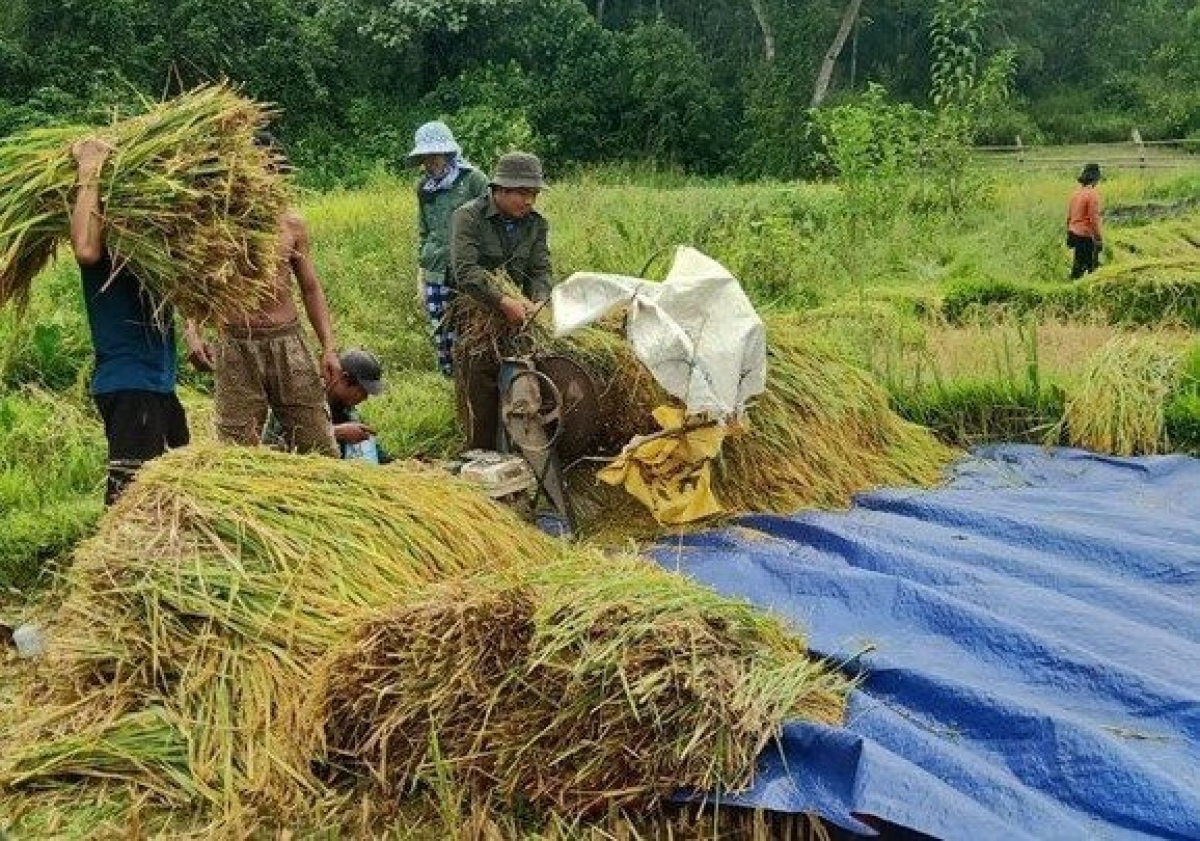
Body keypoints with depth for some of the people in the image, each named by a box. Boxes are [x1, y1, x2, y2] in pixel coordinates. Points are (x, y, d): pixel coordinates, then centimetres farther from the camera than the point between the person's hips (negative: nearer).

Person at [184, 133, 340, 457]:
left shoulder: (291, 224, 6)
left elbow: (310, 288, 12)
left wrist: (328, 348, 5)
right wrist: (193, 333, -15)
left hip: (287, 341, 2)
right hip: (236, 345, -2)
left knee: (318, 444, 2)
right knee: (238, 448, 4)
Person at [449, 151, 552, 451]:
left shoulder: (536, 224, 8)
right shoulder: (468, 217, -8)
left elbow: (541, 270, 1)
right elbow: (466, 271, -20)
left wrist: (537, 302, -20)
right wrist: (503, 301, -31)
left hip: (516, 313, 4)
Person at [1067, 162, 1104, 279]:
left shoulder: (1077, 192, 7)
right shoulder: (1092, 194, -16)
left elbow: (1069, 216, 13)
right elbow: (1094, 220, -19)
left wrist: (1069, 234, 22)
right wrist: (1099, 239, -13)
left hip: (1074, 233, 8)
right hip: (1085, 236, -8)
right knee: (1080, 266, 0)